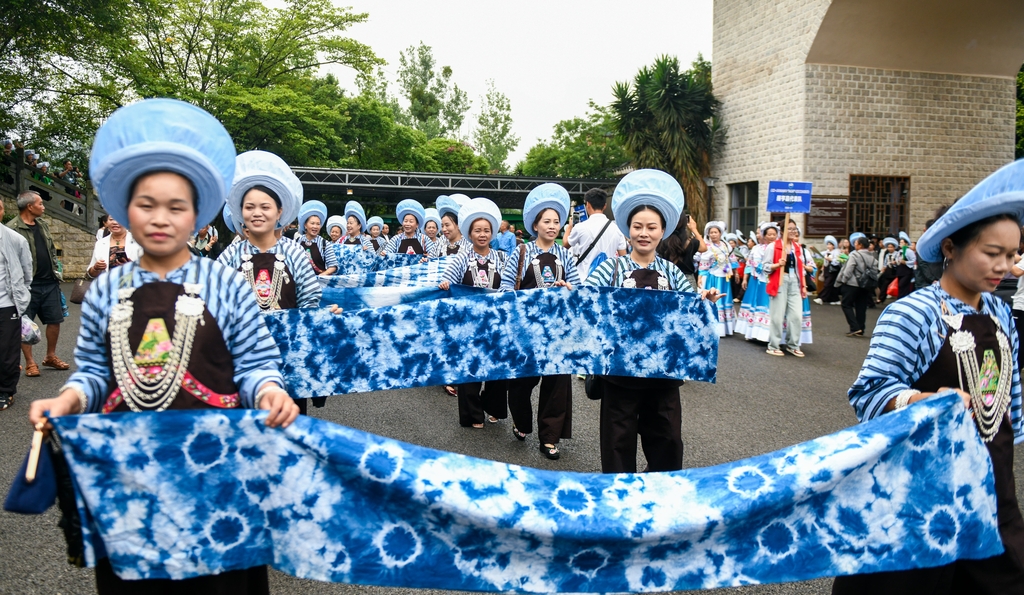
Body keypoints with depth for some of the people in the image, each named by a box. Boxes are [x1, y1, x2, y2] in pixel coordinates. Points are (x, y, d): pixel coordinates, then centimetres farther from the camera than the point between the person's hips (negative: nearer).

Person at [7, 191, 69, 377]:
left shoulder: (43, 225, 13)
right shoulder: (12, 228, -11)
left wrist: (56, 272, 14)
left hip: (50, 283, 7)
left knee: (55, 319, 10)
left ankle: (51, 357, 24)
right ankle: (30, 362, 12)